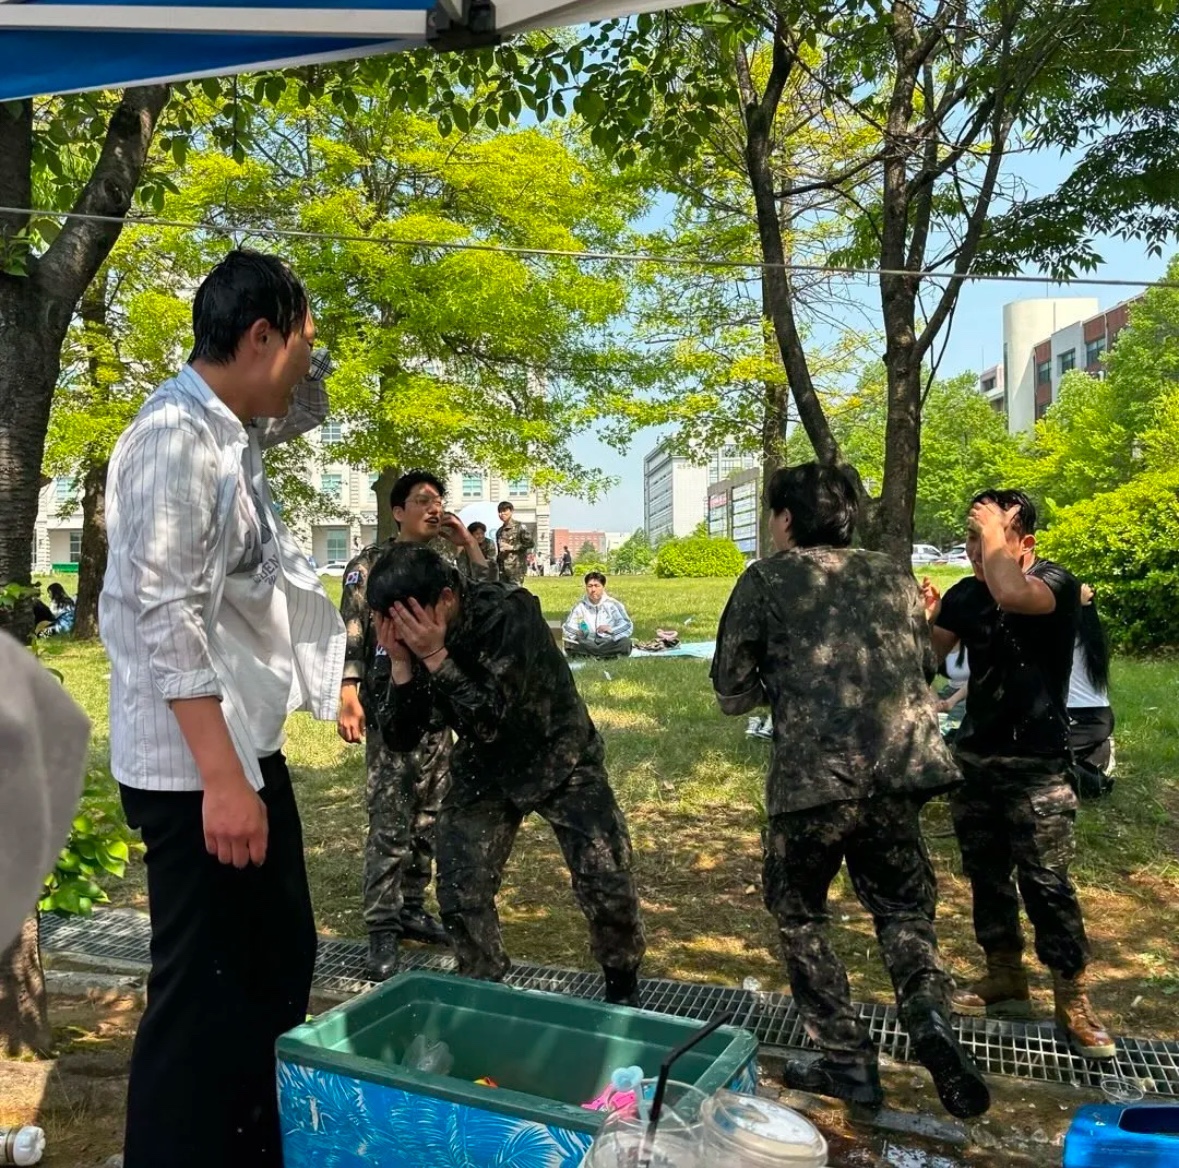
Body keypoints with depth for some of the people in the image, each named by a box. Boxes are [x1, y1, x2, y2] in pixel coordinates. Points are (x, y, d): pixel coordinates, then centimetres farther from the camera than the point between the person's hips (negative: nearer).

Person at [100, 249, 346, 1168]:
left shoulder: (229, 432, 11)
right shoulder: (175, 440, -18)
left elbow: (301, 412, 35)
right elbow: (167, 619, -24)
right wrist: (220, 778, -26)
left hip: (248, 745, 11)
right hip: (198, 766, -11)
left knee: (279, 969, 22)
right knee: (204, 992, 4)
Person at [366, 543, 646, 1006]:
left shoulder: (509, 613, -30)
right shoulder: (412, 638, -14)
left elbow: (490, 720, -34)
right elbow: (401, 738, -14)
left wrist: (434, 655, -39)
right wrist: (401, 662, -28)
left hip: (559, 758, -4)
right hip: (485, 767, 4)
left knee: (605, 880, -6)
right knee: (460, 888, 0)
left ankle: (622, 987, 21)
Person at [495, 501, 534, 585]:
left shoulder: (520, 527, -1)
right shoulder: (499, 531, 17)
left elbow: (529, 543, -8)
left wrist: (511, 547, -10)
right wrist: (497, 567, 16)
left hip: (516, 567, -6)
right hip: (502, 568, 6)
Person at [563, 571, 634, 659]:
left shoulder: (613, 605, 2)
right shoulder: (580, 606, 7)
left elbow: (628, 627, -6)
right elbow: (568, 628, 2)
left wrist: (611, 630, -26)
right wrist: (577, 633, -22)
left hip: (609, 644, -1)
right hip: (588, 644, 1)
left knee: (625, 643, -31)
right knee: (569, 645, -28)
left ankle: (589, 656, -26)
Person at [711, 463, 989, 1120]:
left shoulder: (767, 580, 3)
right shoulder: (895, 576, 15)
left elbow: (733, 692, 5)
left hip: (814, 777, -4)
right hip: (904, 770, 4)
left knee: (800, 914, 18)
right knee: (903, 906, 23)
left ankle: (851, 1063, 20)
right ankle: (930, 1020, -1)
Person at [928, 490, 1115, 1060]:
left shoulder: (1056, 582, -13)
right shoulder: (965, 593, 4)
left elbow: (1011, 595, -37)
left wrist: (996, 528, -24)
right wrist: (923, 618, -15)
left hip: (1035, 764, -6)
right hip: (973, 757, 6)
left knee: (1046, 883, -3)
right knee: (987, 876, 14)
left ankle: (1073, 1001, 11)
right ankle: (1005, 979, 29)